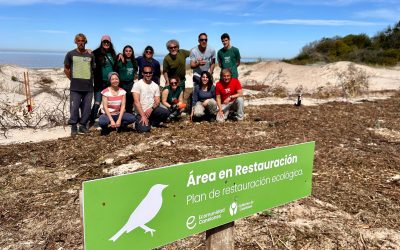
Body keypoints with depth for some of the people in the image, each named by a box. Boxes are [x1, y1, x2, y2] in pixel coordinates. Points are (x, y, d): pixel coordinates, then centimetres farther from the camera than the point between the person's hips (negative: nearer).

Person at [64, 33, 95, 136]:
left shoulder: (90, 55, 9)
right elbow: (66, 69, 10)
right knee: (74, 107, -2)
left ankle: (83, 125, 19)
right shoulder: (71, 54, 4)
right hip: (75, 87, -2)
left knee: (86, 108, 5)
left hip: (88, 87, 2)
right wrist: (72, 79, 5)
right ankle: (74, 127, 9)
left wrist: (90, 79, 10)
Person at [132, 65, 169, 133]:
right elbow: (137, 102, -14)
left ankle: (150, 122, 2)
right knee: (143, 129, -28)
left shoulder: (156, 86, 7)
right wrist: (143, 116, -21)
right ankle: (139, 122, 10)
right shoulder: (137, 84, -6)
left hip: (152, 110, 4)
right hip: (141, 112, -4)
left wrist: (151, 108, -19)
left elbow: (157, 101, 3)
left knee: (166, 112, -24)